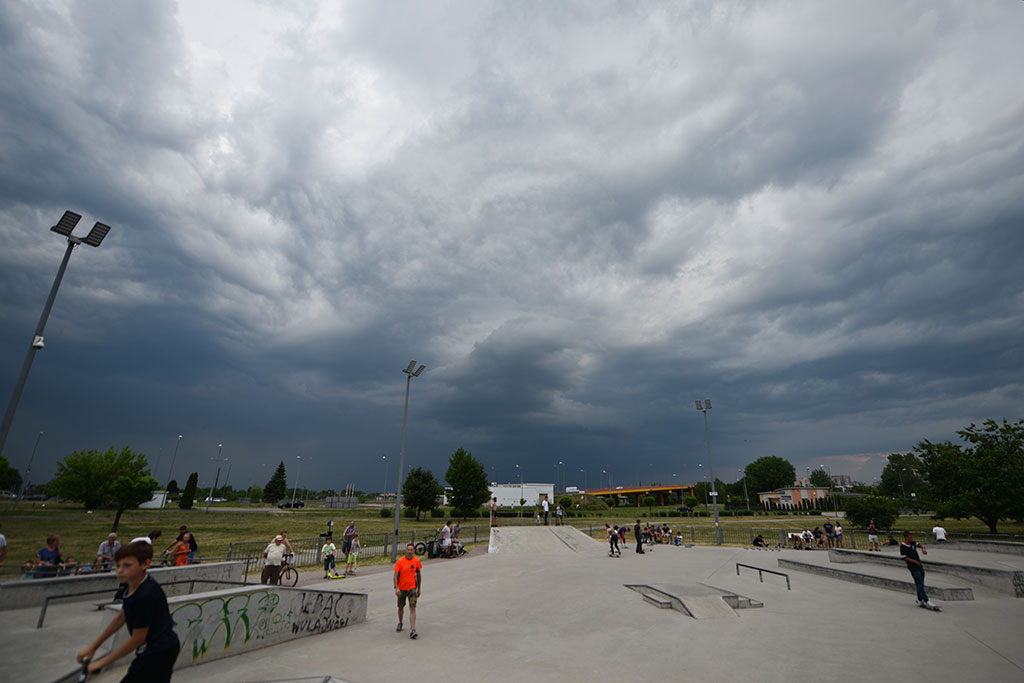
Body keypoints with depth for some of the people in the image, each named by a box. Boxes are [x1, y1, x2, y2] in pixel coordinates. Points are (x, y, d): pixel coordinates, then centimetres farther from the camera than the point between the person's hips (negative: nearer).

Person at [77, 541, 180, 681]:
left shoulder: (147, 595, -26)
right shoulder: (134, 587, 3)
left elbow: (137, 639, -18)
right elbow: (121, 618, 17)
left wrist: (102, 662, -7)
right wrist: (93, 647, 19)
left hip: (158, 652, -10)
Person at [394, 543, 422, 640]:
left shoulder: (416, 561, -4)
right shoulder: (400, 561, -10)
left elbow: (419, 575, 7)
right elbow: (395, 575, -9)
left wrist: (419, 589, 12)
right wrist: (396, 588, -20)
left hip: (412, 588, 0)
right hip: (401, 588, 0)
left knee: (412, 608, -11)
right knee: (401, 607, 17)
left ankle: (412, 630, -13)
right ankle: (400, 624, 43)